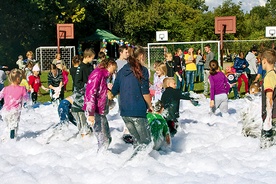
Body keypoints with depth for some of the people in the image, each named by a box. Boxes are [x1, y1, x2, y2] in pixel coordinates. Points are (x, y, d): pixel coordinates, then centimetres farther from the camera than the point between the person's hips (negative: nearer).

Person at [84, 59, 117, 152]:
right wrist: (91, 113, -25)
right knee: (103, 141, -10)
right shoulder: (98, 73, -12)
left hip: (101, 112, 10)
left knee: (107, 138, 13)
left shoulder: (104, 75, 18)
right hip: (95, 112, -10)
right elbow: (90, 93, -21)